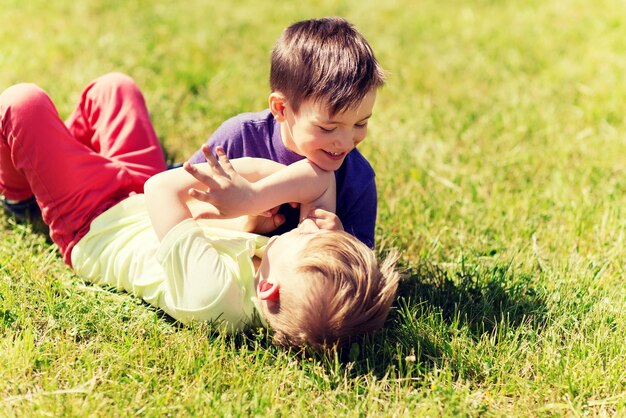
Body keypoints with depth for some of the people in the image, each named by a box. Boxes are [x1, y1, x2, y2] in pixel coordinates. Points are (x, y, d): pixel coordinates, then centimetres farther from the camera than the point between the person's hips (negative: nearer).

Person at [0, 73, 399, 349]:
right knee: (113, 87, 17)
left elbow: (163, 189, -43)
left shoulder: (210, 291, -49)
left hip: (89, 221, -6)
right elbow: (320, 177, -25)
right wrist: (253, 196, -39)